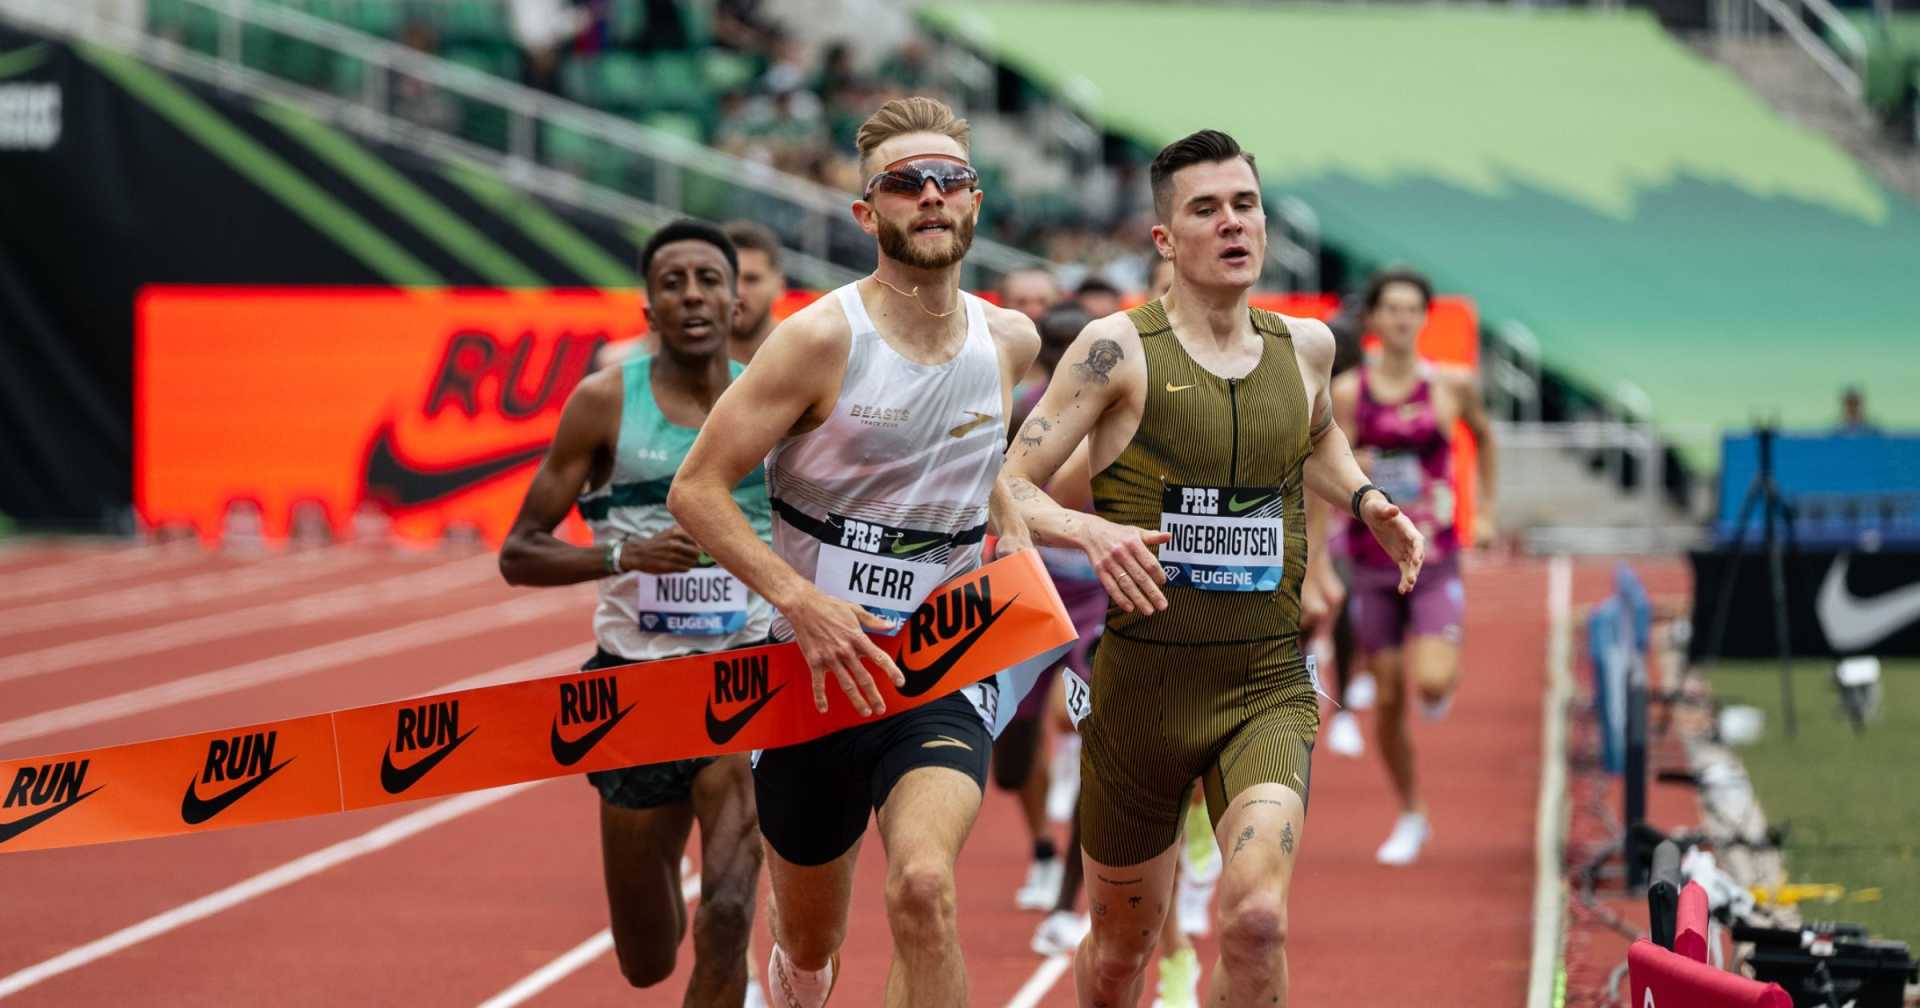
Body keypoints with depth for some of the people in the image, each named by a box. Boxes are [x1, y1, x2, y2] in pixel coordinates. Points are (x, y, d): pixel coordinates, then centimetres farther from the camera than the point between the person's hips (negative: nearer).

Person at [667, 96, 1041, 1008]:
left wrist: (1011, 531, 10)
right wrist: (803, 600, -23)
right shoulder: (823, 338, -12)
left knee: (922, 888, -27)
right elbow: (696, 489, -12)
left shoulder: (1009, 342, 2)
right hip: (817, 677, -1)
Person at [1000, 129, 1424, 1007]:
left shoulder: (1305, 345, 7)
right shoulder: (1118, 349, -6)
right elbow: (1008, 490, -8)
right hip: (1144, 679, -1)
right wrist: (1092, 532, -28)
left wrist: (1364, 501, 12)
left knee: (1257, 918, -24)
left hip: (1269, 685, 1)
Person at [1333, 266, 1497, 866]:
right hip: (1372, 564, 1)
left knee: (1431, 683, -21)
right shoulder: (1347, 393, -3)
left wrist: (1487, 513, 16)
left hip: (1434, 563, -1)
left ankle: (1447, 670, 18)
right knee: (1387, 700, 5)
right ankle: (1410, 818, 24)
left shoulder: (1452, 385, -3)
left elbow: (1485, 438, 18)